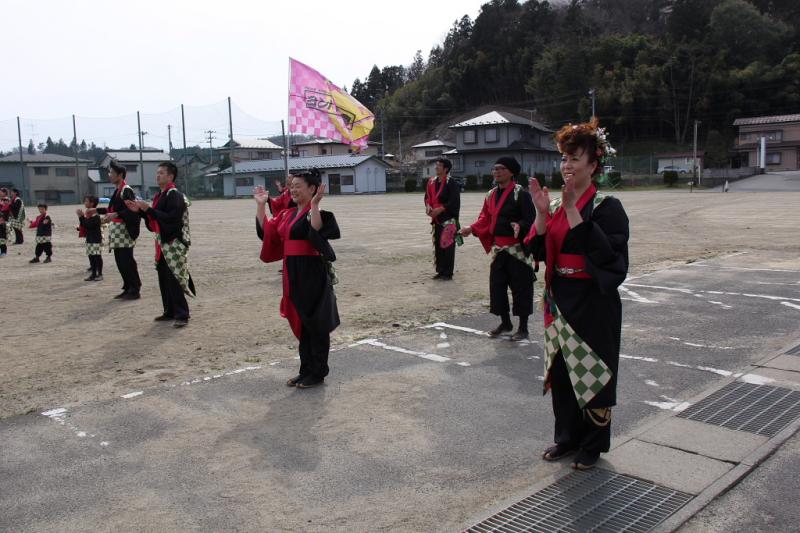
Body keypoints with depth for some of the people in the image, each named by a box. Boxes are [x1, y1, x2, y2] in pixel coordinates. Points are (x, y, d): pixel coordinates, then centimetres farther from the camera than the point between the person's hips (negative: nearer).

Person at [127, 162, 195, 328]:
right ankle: (170, 311, 23)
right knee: (163, 279, 13)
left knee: (174, 279, -9)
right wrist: (140, 210, 6)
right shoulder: (159, 195, 15)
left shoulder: (175, 195, -14)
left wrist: (149, 209, -21)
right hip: (163, 243, 9)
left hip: (174, 244, -9)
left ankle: (182, 315, -3)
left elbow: (171, 218, -25)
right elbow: (153, 219, 19)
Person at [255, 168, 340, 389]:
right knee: (301, 323, 14)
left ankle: (318, 373, 12)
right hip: (293, 274, 8)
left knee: (315, 323, 2)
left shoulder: (316, 213, -11)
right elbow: (266, 231, 12)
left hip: (312, 274, -8)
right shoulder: (287, 215, 13)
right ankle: (306, 370, 25)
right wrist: (261, 205, 9)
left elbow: (316, 231, -31)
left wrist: (314, 205, -34)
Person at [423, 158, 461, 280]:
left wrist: (440, 209, -19)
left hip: (448, 220, -7)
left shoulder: (451, 183, -11)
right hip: (436, 219, 7)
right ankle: (440, 271, 21)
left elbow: (454, 202, -16)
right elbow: (427, 197, 17)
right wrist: (428, 206, -4)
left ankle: (448, 273, 4)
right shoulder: (432, 182, 10)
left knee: (448, 246, -3)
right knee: (437, 246, 11)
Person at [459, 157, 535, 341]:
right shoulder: (491, 195, 11)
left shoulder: (521, 194, -12)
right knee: (497, 285, 12)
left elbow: (530, 220, -16)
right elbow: (485, 218, 13)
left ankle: (523, 328, 14)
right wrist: (472, 228, -3)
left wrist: (519, 226, -36)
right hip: (498, 249, 7)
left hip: (517, 249, -7)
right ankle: (505, 323, 29)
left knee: (520, 287, 1)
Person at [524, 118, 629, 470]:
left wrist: (574, 212, -27)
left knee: (591, 371, 5)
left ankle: (592, 444, 22)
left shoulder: (607, 207, -11)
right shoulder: (555, 206, 7)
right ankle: (567, 436, 30)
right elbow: (538, 251, 3)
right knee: (560, 368, 13)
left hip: (592, 302, -6)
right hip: (560, 299, 6)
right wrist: (542, 214, -11)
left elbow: (608, 254, -25)